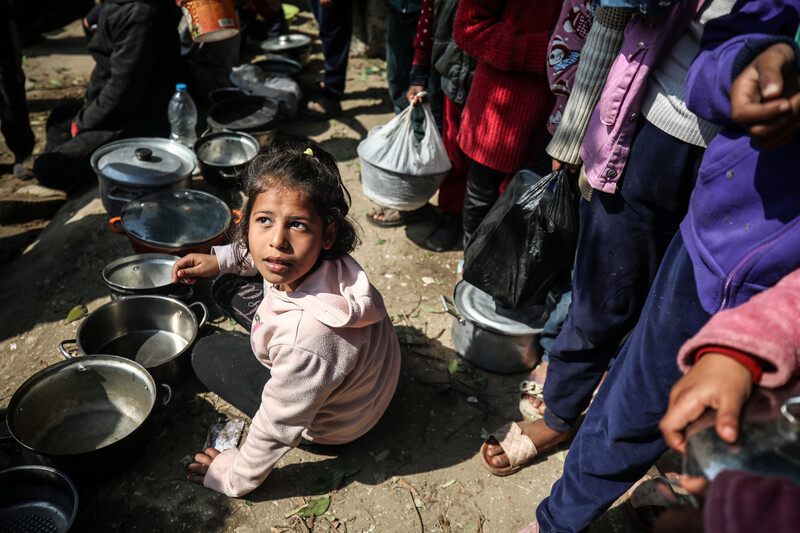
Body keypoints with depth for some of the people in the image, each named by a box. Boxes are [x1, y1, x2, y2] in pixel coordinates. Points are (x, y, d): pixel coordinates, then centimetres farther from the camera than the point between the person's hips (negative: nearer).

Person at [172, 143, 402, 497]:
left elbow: (276, 431, -27)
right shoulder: (324, 260, -25)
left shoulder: (307, 340, -46)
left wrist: (235, 479, -9)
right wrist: (221, 259, 0)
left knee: (209, 354, 1)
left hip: (330, 423, -6)